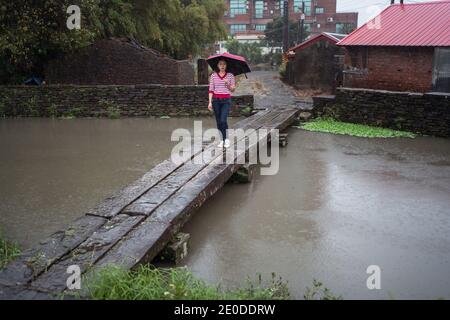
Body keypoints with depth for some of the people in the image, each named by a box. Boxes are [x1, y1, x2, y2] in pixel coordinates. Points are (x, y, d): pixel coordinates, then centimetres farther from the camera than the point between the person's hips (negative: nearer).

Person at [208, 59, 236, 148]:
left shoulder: (230, 75, 3)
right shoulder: (213, 75, 5)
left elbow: (233, 90, 4)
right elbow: (211, 90, 4)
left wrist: (228, 84, -15)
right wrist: (210, 102, -2)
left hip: (226, 100, -2)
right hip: (216, 100, 2)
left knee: (223, 120, -15)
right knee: (218, 121, 5)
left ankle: (226, 139, 0)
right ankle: (222, 140, 15)